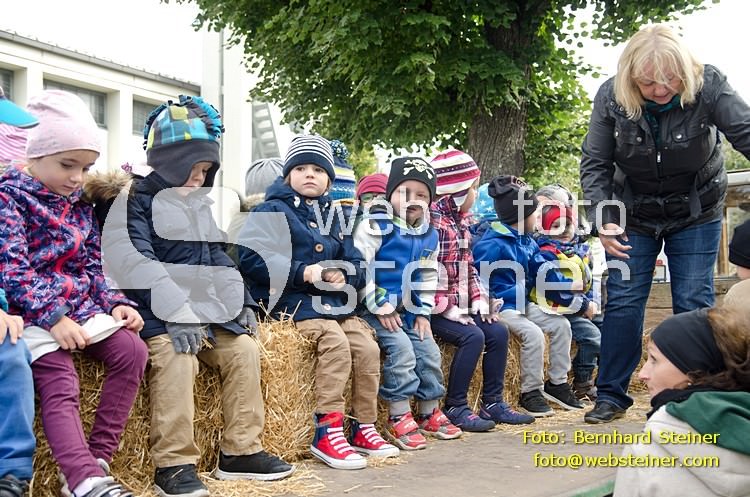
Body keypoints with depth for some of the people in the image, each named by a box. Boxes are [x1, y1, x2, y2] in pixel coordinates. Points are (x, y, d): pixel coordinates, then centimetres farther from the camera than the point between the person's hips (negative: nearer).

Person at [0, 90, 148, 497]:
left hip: (82, 308, 6)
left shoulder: (79, 205, 16)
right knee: (60, 386, -22)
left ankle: (95, 462, -13)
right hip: (33, 314, -6)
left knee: (131, 350, -13)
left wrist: (115, 303, 1)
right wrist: (52, 317, -23)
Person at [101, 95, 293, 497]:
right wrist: (179, 315, -27)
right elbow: (136, 264, -18)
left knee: (244, 350, -8)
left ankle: (241, 451, -1)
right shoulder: (138, 199, -6)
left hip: (209, 311, 8)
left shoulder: (200, 204, 20)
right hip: (159, 314, -8)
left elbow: (218, 260, 24)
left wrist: (241, 302, 9)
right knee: (176, 358, -32)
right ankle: (173, 464, -27)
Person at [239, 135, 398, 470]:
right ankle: (327, 432, -26)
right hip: (293, 302, -7)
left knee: (367, 346, -11)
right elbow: (252, 257, -16)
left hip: (335, 303, 7)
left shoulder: (333, 216, 22)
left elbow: (356, 264, 19)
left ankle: (363, 429, 2)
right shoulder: (274, 210, 0)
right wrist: (305, 272, -19)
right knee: (335, 342, -28)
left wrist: (344, 275, -7)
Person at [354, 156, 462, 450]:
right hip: (377, 311, -7)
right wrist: (380, 307, -17)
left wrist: (423, 312, 7)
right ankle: (399, 418, -12)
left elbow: (429, 277, 19)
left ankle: (429, 413, 22)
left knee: (429, 352, 3)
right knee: (401, 349, -22)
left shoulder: (429, 236, 9)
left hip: (409, 312, 7)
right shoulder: (375, 227, -12)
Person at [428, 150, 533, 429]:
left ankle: (492, 403, 9)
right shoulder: (431, 219, -15)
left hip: (462, 305, 9)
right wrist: (448, 308, -21)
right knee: (473, 336, -24)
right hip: (436, 308, -9)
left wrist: (480, 302, 5)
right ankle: (455, 407, -12)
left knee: (498, 332, 0)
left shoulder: (461, 220, 14)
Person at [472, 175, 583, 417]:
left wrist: (569, 286, -3)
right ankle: (530, 392, -12)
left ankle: (557, 383, 15)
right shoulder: (491, 244, -17)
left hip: (522, 304, 10)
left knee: (561, 325, 5)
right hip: (500, 306, -10)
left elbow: (543, 271, 9)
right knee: (533, 333, -27)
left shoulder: (527, 242, 12)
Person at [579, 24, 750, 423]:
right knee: (623, 301, 0)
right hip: (634, 214, 1)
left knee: (694, 304, -2)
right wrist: (603, 221, -22)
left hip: (696, 214, -1)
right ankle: (611, 396, 11)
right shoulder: (611, 97, -19)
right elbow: (594, 164, -13)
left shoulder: (708, 86, -23)